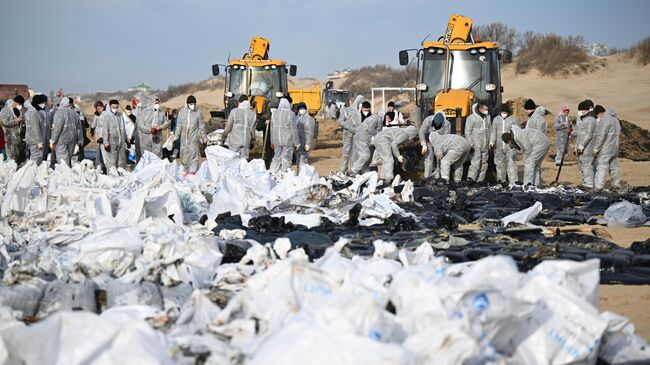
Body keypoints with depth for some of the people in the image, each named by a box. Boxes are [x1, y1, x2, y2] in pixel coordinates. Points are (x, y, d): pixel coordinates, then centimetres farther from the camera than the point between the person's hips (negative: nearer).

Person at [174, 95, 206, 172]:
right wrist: (176, 136, 7)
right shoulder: (182, 112, 4)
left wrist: (203, 137, 4)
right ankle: (187, 170, 18)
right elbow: (179, 125, 9)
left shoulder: (198, 113, -2)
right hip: (184, 136, 3)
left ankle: (192, 171, -2)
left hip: (194, 136, -3)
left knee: (193, 153, -6)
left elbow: (201, 126, 3)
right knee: (184, 153, 7)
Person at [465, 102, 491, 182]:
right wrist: (470, 144, -11)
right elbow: (467, 132, -5)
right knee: (475, 162, -17)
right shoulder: (472, 118, -5)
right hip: (476, 145, -6)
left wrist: (490, 143, 12)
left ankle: (480, 180, 12)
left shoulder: (488, 117, 12)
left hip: (485, 146, 6)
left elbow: (490, 131, 17)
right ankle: (470, 179, -20)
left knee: (484, 164, 7)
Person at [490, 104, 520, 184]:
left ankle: (513, 182, -11)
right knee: (500, 163, 11)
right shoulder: (496, 119, 8)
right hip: (499, 146, 3)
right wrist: (492, 141, -6)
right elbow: (493, 131, 7)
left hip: (510, 145, -3)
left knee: (511, 163, -10)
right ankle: (501, 180, 24)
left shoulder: (513, 119, 1)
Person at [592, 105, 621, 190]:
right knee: (614, 166, 16)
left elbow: (601, 136, -20)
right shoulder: (615, 119, 16)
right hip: (614, 149, 9)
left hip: (605, 150, -9)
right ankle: (616, 184, 23)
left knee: (601, 168, -9)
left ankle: (598, 187, -12)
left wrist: (596, 149, -15)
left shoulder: (605, 119, -15)